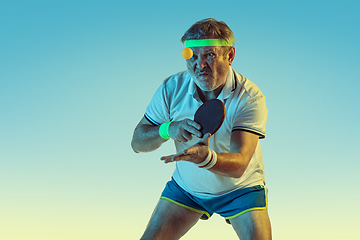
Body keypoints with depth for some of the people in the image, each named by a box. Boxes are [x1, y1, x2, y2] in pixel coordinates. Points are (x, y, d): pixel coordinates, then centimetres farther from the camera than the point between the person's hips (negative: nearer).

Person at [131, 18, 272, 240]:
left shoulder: (250, 97, -26)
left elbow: (239, 164, -34)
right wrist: (168, 129, -35)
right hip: (186, 187, 2)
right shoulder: (172, 88, -16)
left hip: (241, 189, -2)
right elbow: (137, 142, -14)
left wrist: (205, 157, -55)